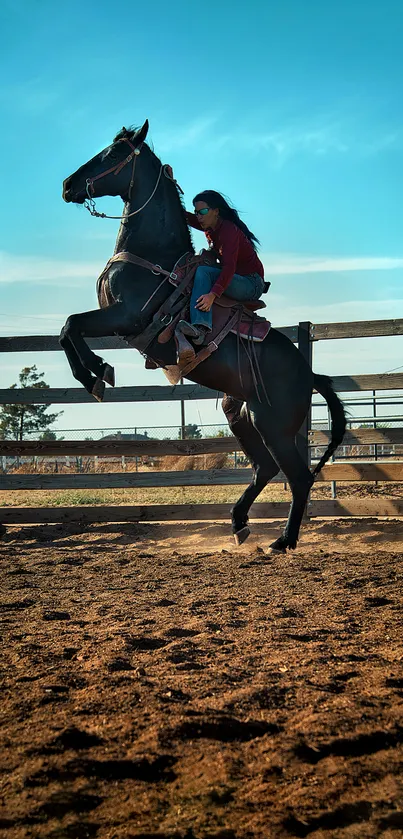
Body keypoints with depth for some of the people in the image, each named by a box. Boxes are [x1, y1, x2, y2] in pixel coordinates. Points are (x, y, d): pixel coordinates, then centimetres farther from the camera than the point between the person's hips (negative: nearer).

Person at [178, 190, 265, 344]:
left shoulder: (229, 229, -19)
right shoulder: (211, 226, 8)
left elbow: (229, 267, -31)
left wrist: (213, 294, -43)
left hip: (251, 284, -10)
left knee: (202, 272, -28)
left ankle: (200, 327, -48)